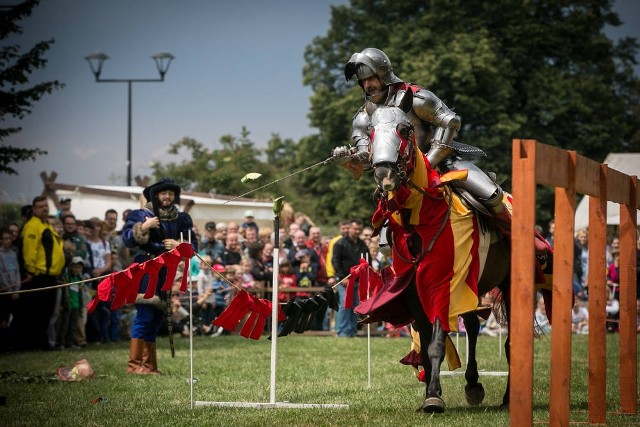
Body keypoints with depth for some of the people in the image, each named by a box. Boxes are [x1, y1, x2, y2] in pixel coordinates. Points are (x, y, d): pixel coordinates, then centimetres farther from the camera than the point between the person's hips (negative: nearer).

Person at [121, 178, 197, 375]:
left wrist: (179, 245, -8)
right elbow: (127, 239, -8)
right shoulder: (141, 215, 1)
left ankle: (149, 364, 11)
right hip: (147, 271, -5)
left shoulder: (182, 219, 14)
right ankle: (134, 364, -13)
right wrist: (143, 228, -23)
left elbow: (193, 245, 12)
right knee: (144, 316, -13)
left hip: (169, 274, 6)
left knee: (157, 319, 7)